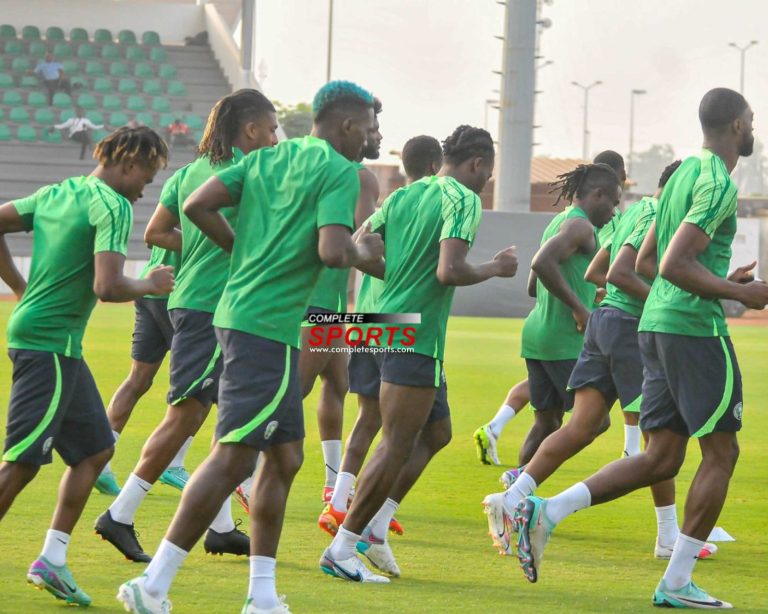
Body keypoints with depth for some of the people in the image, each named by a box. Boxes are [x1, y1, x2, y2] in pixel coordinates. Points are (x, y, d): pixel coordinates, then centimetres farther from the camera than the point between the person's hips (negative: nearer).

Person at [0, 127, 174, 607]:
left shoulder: (56, 193, 13)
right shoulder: (112, 206, -13)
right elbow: (107, 287, -23)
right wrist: (150, 285, -5)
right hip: (50, 345, -10)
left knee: (95, 449, 15)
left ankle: (52, 559, 14)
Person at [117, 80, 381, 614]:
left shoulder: (267, 157, 15)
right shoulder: (339, 171, -8)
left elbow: (197, 205, 7)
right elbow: (331, 251, -20)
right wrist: (363, 253, 1)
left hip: (238, 310, 9)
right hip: (269, 327, -9)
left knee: (285, 456, 15)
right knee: (233, 458, -9)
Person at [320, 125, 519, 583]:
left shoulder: (405, 195, 13)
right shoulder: (463, 200, -11)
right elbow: (449, 271, -22)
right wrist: (496, 269, -6)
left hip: (386, 323, 9)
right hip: (417, 336, -9)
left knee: (436, 432, 20)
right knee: (398, 446, -5)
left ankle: (376, 524, 16)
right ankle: (342, 549, -5)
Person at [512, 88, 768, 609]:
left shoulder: (684, 173, 17)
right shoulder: (718, 184, -13)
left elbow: (645, 260, 23)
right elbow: (673, 266, -21)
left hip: (657, 324, 9)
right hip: (696, 327, -9)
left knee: (662, 458, 8)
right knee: (721, 451, 1)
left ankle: (544, 512, -3)